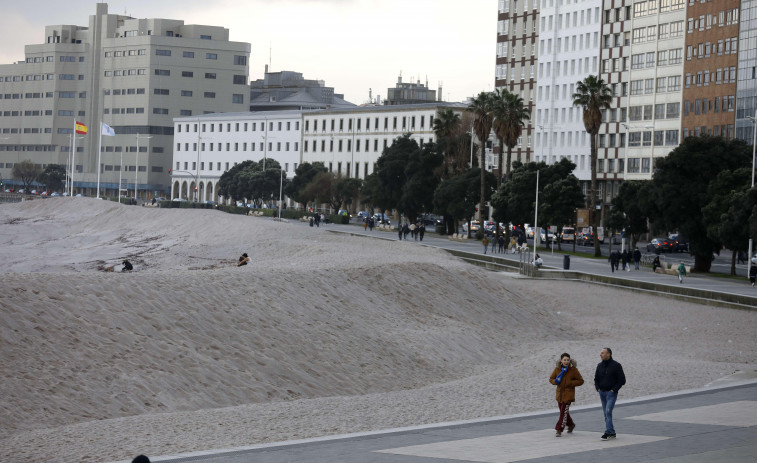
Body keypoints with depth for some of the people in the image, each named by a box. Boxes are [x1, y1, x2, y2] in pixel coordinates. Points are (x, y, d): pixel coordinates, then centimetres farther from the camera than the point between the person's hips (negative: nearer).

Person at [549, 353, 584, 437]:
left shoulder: (573, 370, -7)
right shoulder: (557, 369, 2)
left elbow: (580, 381, -3)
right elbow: (551, 379, 13)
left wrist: (571, 383, -17)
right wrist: (555, 381, -10)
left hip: (568, 394, -5)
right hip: (559, 393, 5)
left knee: (564, 412, -10)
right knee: (563, 411, 15)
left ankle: (559, 430, -7)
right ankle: (570, 424, 39)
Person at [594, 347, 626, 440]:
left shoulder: (616, 365, -8)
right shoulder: (600, 366, 9)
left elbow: (622, 380, -7)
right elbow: (596, 379, 20)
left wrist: (614, 390, -12)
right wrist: (598, 388, 4)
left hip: (611, 392, -6)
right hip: (602, 392, 6)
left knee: (608, 411, -17)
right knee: (605, 413, 7)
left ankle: (608, 432, -19)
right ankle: (612, 433, 14)